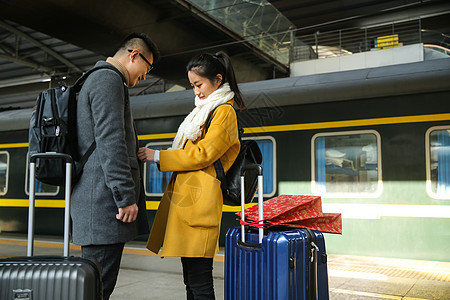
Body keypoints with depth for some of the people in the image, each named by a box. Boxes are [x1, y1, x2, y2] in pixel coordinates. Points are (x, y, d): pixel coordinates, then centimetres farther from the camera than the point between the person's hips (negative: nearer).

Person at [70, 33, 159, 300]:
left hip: (97, 201, 11)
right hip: (104, 200, -11)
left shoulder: (96, 80, 26)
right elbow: (110, 142, -18)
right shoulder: (108, 80, -8)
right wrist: (126, 196, -19)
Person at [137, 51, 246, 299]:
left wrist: (158, 157, -9)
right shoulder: (204, 111, 26)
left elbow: (203, 154, -12)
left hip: (201, 200, -10)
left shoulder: (224, 112, -4)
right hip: (185, 196, 10)